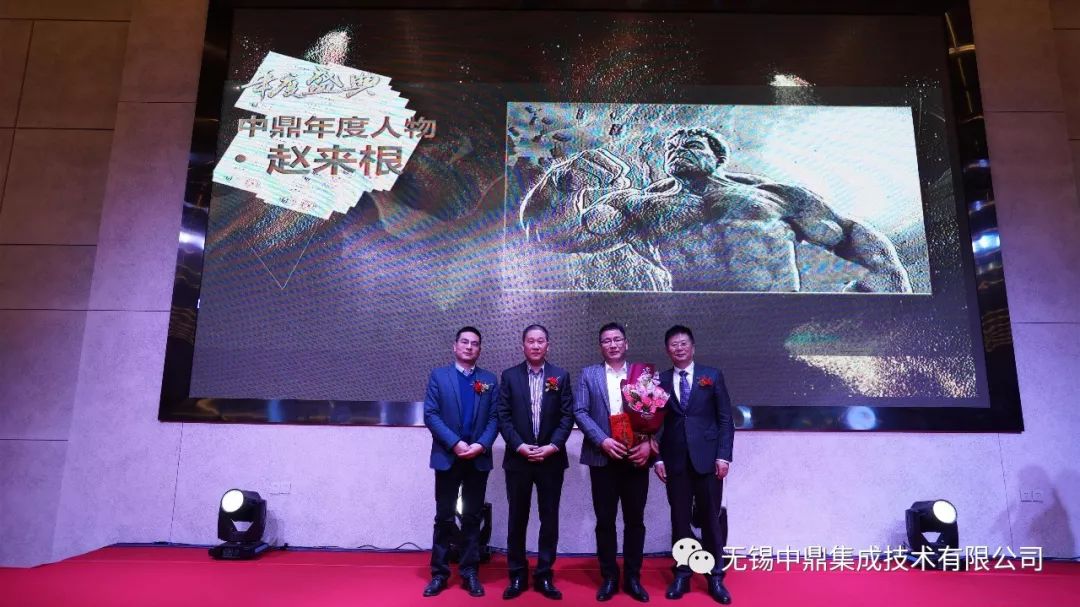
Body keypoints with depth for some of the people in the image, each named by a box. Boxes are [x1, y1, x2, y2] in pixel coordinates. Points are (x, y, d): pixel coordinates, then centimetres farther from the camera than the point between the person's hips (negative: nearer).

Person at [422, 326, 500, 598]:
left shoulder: (489, 380, 8)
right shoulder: (438, 376, 3)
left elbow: (494, 418, 2)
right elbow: (430, 414, -5)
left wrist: (482, 445, -14)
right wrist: (455, 443, -15)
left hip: (479, 459, 2)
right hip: (447, 457, -1)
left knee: (472, 517, 9)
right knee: (444, 518, 6)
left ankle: (470, 573, 18)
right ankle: (439, 573, 17)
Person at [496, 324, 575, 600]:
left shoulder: (561, 376, 4)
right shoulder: (509, 376, 3)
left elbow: (568, 415, 0)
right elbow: (503, 416, -1)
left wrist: (553, 446, -12)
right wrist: (519, 446, -12)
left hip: (551, 459, 0)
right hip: (518, 458, 0)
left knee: (549, 518, 7)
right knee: (517, 519, 7)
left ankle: (544, 575, 19)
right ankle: (517, 575, 20)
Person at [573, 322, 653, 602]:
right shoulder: (589, 374, 6)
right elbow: (580, 412, -2)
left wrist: (648, 444, -14)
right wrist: (602, 440, -14)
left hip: (636, 457, 1)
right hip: (603, 458, 0)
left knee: (635, 520, 9)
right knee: (605, 521, 8)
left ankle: (633, 577, 23)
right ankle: (609, 577, 22)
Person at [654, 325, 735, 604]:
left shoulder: (712, 376, 4)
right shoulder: (660, 381, 7)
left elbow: (725, 419, 2)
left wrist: (723, 455, -6)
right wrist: (658, 458, -1)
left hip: (707, 459, -1)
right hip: (675, 461, 1)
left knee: (710, 520, 6)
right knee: (680, 521, 8)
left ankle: (715, 578, 19)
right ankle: (682, 576, 20)